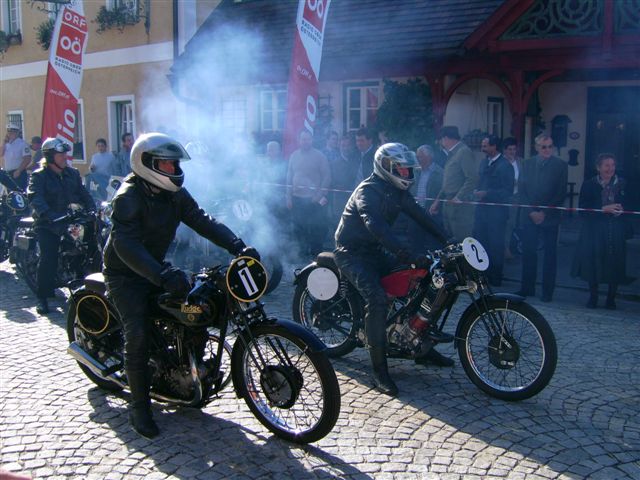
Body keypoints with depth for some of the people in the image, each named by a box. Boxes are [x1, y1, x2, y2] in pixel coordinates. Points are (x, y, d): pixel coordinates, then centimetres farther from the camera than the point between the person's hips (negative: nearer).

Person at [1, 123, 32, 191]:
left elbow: (27, 159, -16)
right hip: (8, 173, 7)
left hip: (18, 174, -7)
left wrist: (18, 171, -19)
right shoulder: (7, 144, 14)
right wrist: (4, 142, -4)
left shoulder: (22, 143, -9)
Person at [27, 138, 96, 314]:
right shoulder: (39, 176, -4)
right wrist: (49, 215, -36)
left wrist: (92, 209, -9)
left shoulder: (72, 173, 14)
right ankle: (42, 297, -8)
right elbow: (35, 199, -19)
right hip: (47, 224, -5)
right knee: (49, 256, -19)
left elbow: (83, 193, 11)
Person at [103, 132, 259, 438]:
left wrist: (238, 247, -22)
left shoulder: (175, 194, 0)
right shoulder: (128, 197, -22)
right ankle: (139, 407, -7)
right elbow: (126, 244, -35)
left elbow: (203, 221, -7)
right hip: (125, 274, -7)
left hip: (156, 269, 7)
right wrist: (163, 276, -49)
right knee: (138, 335, -20)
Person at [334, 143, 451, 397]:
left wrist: (447, 241, -5)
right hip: (352, 253, -9)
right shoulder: (367, 190, -22)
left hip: (375, 251, 9)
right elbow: (377, 227, -37)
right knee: (377, 300, -29)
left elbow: (420, 216, 6)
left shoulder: (397, 191, 6)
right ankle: (379, 371, -23)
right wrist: (409, 256, -46)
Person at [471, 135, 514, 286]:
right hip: (482, 209, 7)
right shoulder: (484, 163, 13)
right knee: (479, 242, 9)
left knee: (495, 246, 1)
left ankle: (495, 278, 12)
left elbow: (508, 191, -15)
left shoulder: (505, 166, -11)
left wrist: (486, 193, -18)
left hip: (496, 212, -7)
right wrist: (477, 191, 0)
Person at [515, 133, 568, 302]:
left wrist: (544, 212, -10)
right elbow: (521, 190, 6)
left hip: (550, 217, -3)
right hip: (529, 216, 3)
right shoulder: (528, 164, 10)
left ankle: (547, 291, 7)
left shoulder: (560, 165, 1)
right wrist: (531, 211, -6)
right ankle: (527, 288, 13)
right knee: (528, 252, 4)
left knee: (550, 254, 1)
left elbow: (561, 193, -3)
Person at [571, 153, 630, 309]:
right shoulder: (589, 185, 2)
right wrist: (604, 209, -15)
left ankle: (611, 299, 13)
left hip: (616, 232, 1)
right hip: (595, 232, -1)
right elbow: (583, 210, -5)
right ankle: (593, 298, 15)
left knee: (615, 265, 0)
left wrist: (621, 210, -9)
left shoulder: (622, 184, 6)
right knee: (593, 264, -1)